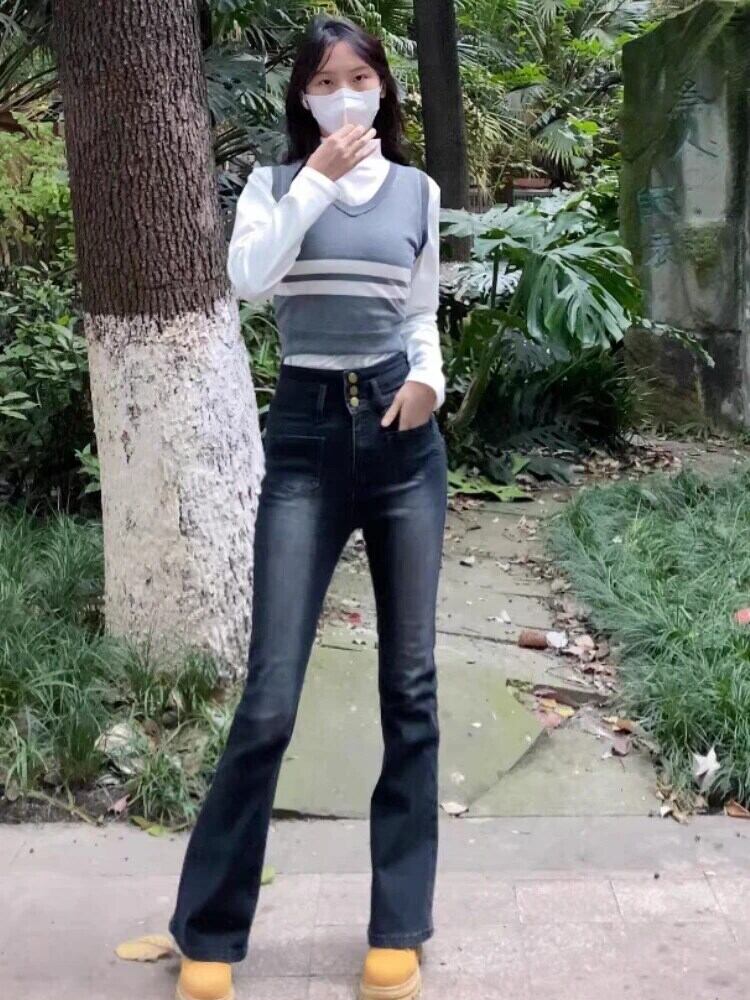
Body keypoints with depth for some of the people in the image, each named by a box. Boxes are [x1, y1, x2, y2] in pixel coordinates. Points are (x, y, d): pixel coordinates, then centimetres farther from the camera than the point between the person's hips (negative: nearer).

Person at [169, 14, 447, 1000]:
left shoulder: (419, 190, 11)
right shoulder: (276, 182, 6)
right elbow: (246, 277, -13)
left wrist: (431, 377, -3)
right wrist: (318, 178, -15)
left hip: (404, 432, 3)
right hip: (306, 433, -2)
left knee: (411, 683, 4)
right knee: (270, 697, -7)